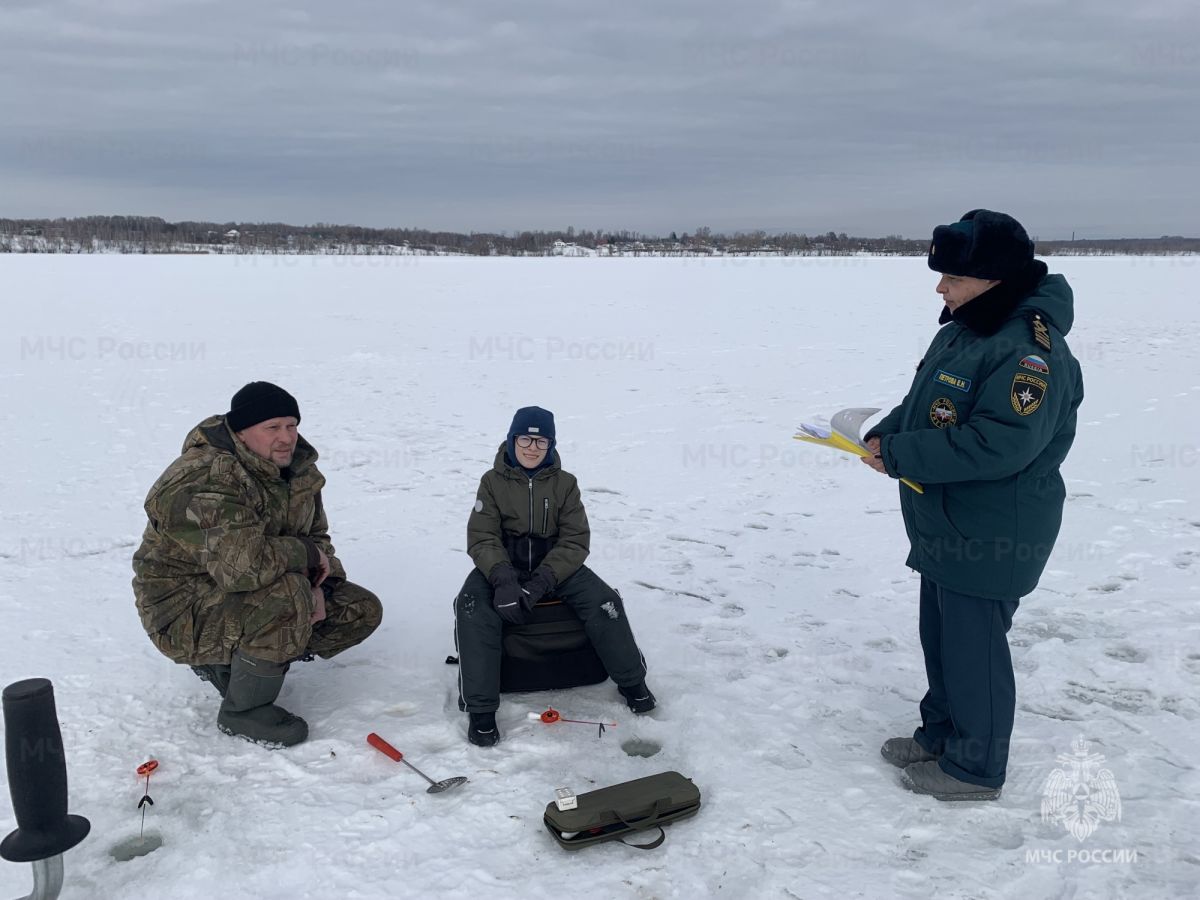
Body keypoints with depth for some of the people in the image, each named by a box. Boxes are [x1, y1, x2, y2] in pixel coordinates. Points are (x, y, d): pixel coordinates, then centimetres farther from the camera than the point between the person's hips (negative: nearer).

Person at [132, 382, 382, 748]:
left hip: (258, 592, 9)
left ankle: (228, 663, 10)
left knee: (363, 610, 1)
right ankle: (243, 711, -12)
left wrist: (317, 586, -11)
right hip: (185, 612, -9)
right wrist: (306, 553, -24)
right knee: (287, 594, -36)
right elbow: (242, 564, -42)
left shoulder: (296, 465, 0)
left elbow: (316, 535, 10)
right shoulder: (206, 483, -28)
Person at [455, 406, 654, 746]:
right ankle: (481, 710, -23)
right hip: (503, 565, -1)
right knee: (473, 607, -31)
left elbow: (575, 541, -8)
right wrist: (504, 579, -29)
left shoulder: (565, 483, -3)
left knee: (605, 601, -20)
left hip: (554, 565, 1)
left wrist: (541, 583, -23)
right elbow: (482, 539, -10)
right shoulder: (493, 481, -5)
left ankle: (632, 682, 3)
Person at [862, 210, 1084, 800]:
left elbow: (999, 445, -31)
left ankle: (976, 767, 22)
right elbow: (922, 404, 16)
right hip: (946, 528, 10)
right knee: (941, 636, 22)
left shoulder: (1030, 347, -24)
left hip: (991, 537, -10)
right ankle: (940, 734, 40)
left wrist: (898, 456, -26)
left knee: (974, 646, 4)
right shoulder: (962, 328, 7)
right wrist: (883, 435, -3)